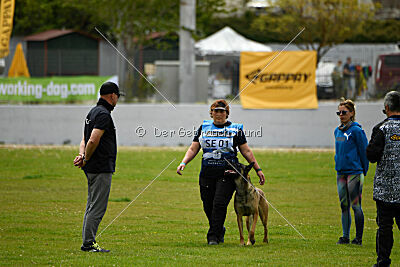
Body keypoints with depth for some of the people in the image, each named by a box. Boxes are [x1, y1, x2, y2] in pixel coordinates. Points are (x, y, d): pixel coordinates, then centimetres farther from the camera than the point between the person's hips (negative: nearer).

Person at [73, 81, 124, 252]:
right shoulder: (104, 114, -15)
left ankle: (87, 242, 16)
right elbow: (93, 140, -24)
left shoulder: (93, 112, 18)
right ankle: (89, 243, -6)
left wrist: (82, 155, -1)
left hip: (92, 168, 10)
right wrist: (85, 159, -11)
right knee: (97, 207, -7)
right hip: (101, 168, -10)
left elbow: (85, 139, 16)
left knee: (92, 206, 14)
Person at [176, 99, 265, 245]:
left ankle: (213, 236, -11)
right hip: (207, 175, 3)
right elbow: (193, 149, 10)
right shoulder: (204, 128, 11)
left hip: (227, 174, -3)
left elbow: (246, 151, 8)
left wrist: (258, 169, 6)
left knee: (219, 204, -16)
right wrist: (183, 163, -5)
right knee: (208, 206, 5)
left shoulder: (235, 129, 5)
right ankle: (220, 230, 30)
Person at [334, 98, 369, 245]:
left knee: (355, 206, -4)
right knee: (344, 206, 9)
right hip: (341, 172, 7)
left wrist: (363, 172, -6)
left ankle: (359, 238, 1)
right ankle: (345, 237, 15)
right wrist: (338, 165, 18)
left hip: (354, 172, -7)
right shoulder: (338, 131, 12)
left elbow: (364, 152, -8)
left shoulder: (356, 131, -10)